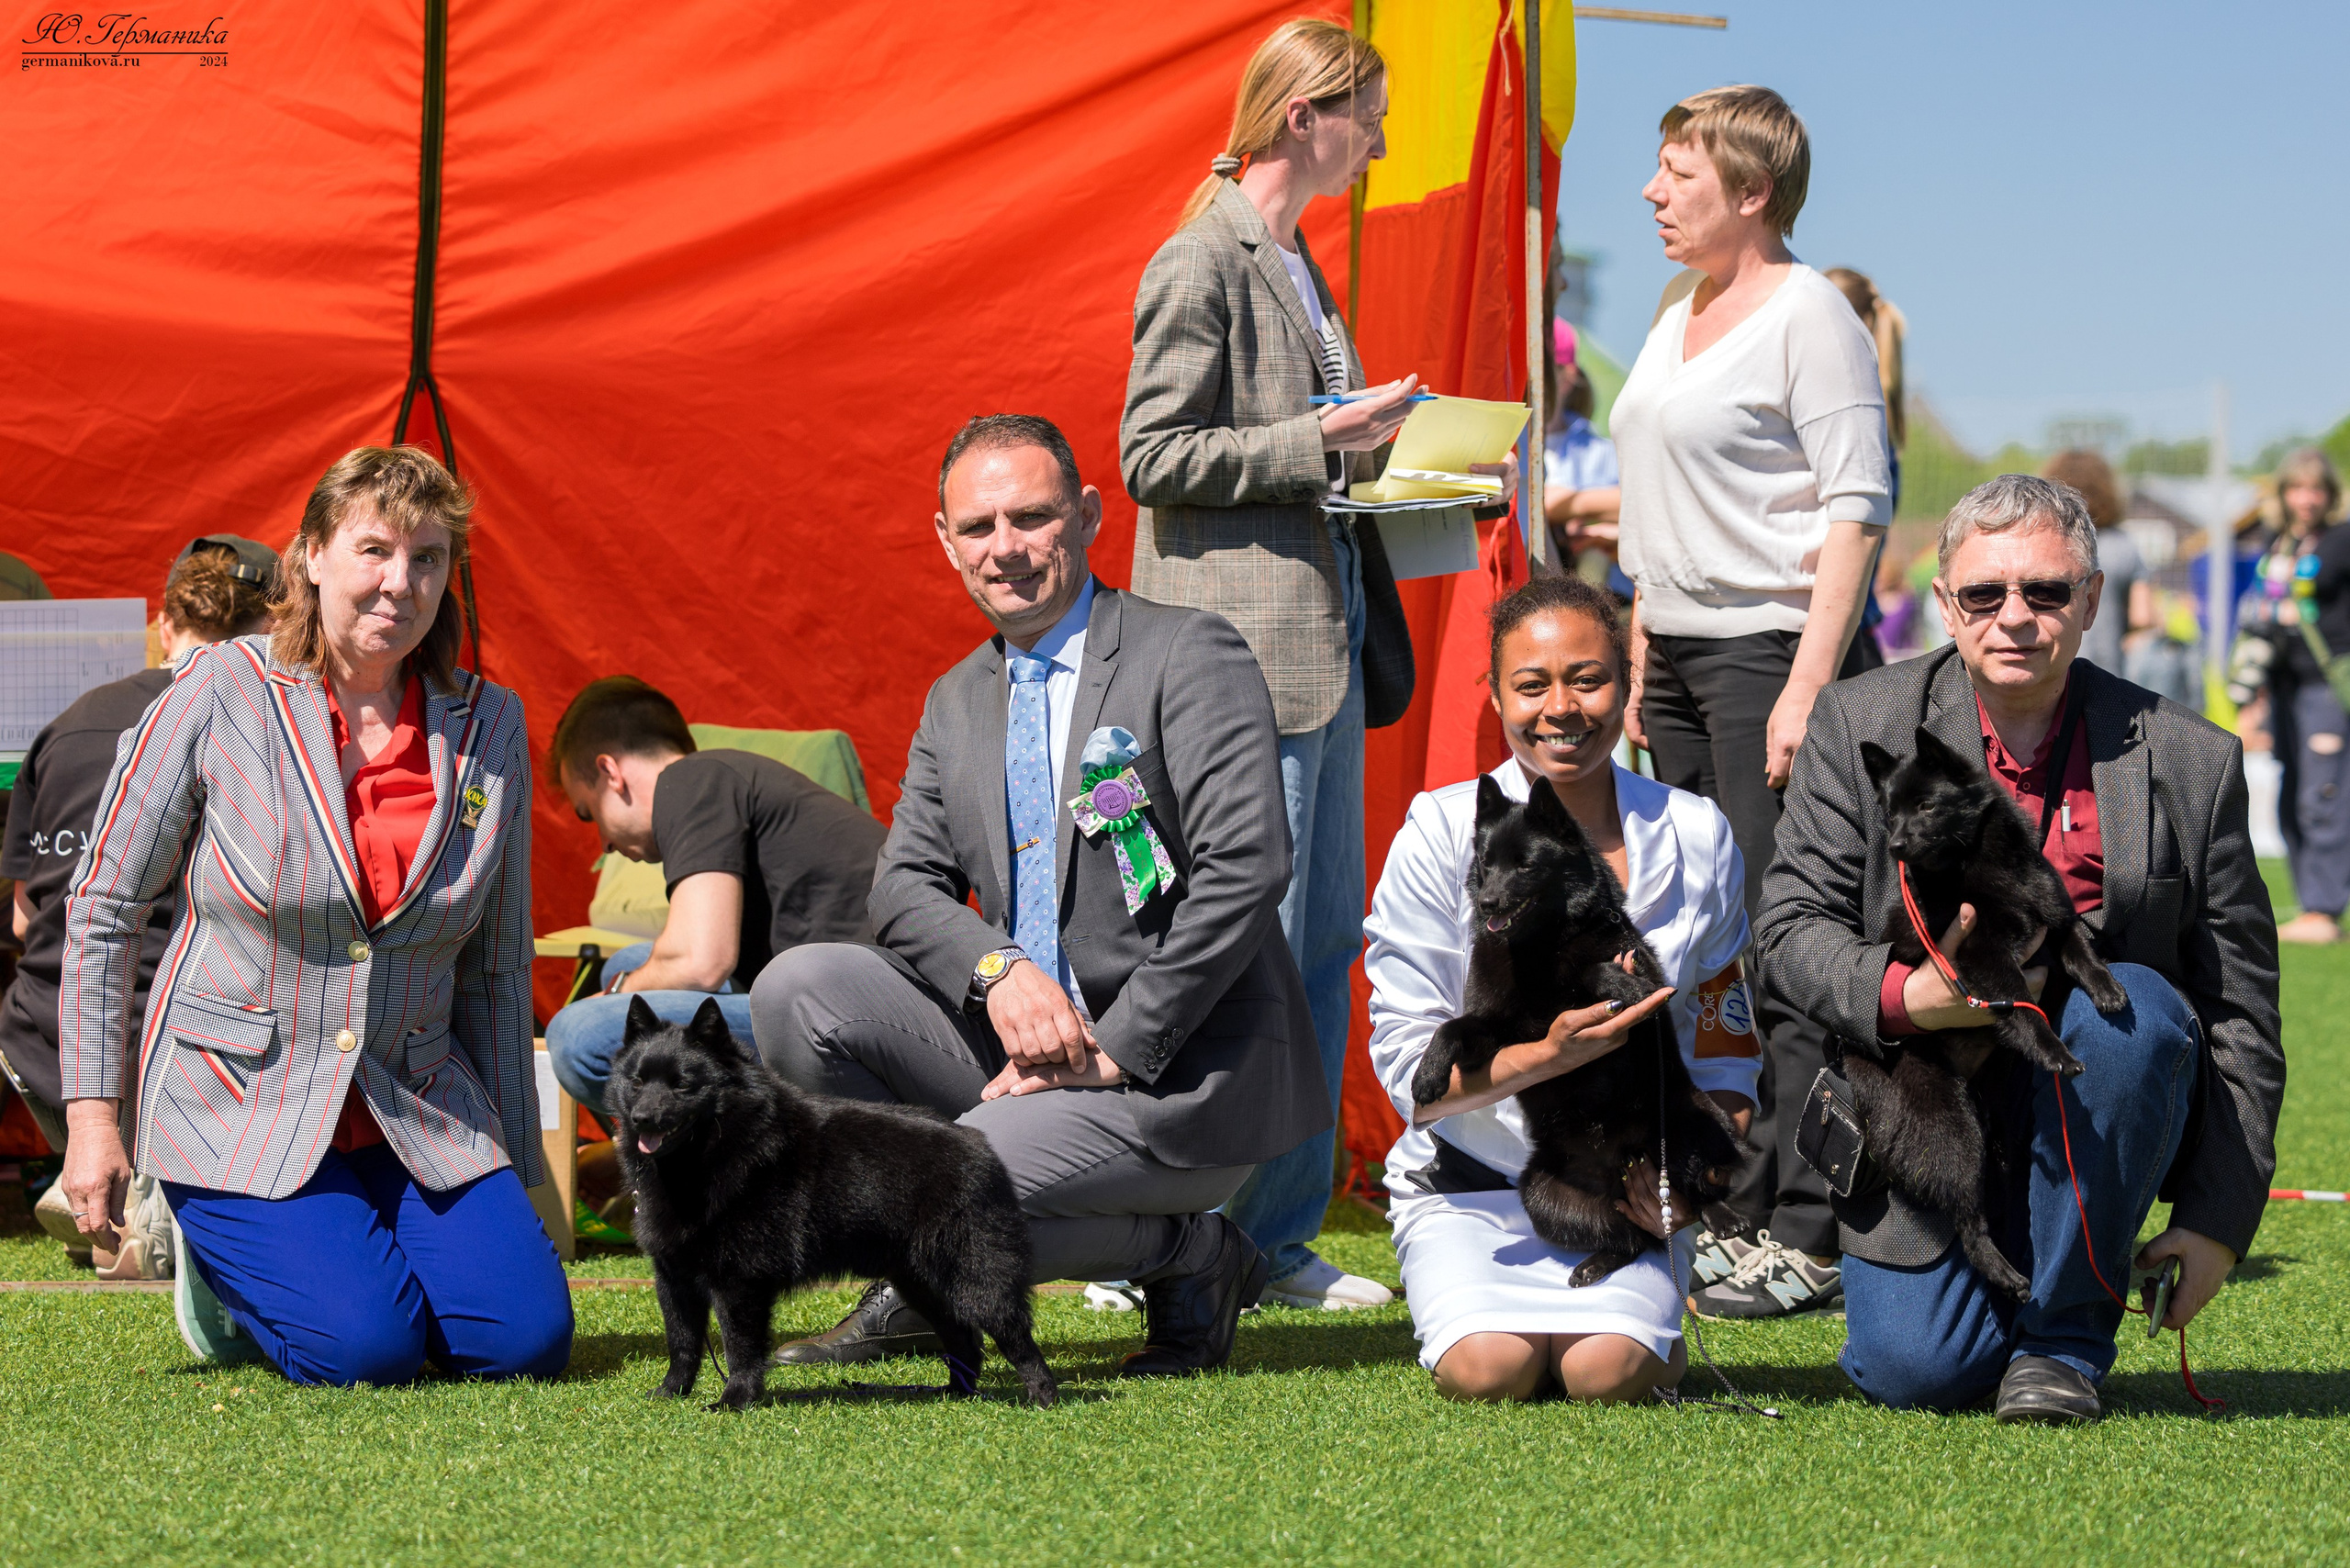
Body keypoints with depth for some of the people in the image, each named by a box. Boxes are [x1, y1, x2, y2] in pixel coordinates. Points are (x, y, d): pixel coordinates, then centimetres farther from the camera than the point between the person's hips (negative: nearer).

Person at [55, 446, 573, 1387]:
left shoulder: (488, 727, 2)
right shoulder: (220, 697, -9)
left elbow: (497, 967, 10)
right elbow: (104, 907, -2)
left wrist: (516, 1173, 11)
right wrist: (92, 1113, -7)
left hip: (423, 1117, 4)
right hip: (240, 1109, -4)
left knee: (525, 1338, -15)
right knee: (366, 1350, -23)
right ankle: (216, 1252, 10)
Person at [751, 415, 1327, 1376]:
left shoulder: (1190, 657, -8)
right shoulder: (956, 703, 15)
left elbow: (1245, 871, -18)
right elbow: (906, 886, 6)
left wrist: (1118, 1052, -19)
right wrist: (1000, 972, -17)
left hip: (1177, 1072, -7)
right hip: (1023, 1044, 7)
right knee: (799, 990, -11)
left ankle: (1188, 1253, -1)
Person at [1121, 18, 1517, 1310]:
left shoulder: (1293, 266, 19)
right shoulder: (1203, 264, -9)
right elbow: (1153, 455, -15)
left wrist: (1381, 444, 12)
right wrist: (1325, 441, -17)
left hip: (1322, 638, 10)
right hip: (1241, 644, -10)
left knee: (1324, 937, 8)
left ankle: (1278, 1236, 13)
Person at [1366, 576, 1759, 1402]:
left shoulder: (1697, 838, 1)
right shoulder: (1441, 836, -7)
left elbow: (1727, 1059, 7)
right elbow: (1409, 1070, -10)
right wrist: (1551, 1055, -28)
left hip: (1628, 1188, 1)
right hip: (1472, 1187, -1)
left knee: (1608, 1372, -28)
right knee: (1488, 1371, -29)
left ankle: (1646, 1322, 10)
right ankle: (1467, 1305, 8)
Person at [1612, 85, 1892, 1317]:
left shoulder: (1808, 315, -8)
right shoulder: (1677, 319, 18)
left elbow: (1858, 509, -14)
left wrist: (1807, 683, -20)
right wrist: (1636, 671, 18)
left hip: (1777, 645, -9)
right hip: (1682, 655, 9)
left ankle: (1807, 1237, -7)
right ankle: (1736, 1216, 15)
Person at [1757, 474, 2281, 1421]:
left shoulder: (2188, 763, -4)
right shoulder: (1863, 725, -2)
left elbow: (2239, 1010, -1)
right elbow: (1793, 924, -2)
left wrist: (2219, 1216, -6)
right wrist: (1901, 996, -25)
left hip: (2086, 1105, 1)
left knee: (2135, 1012, -33)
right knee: (1913, 1371, -20)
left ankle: (2063, 1335, -14)